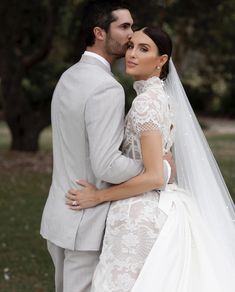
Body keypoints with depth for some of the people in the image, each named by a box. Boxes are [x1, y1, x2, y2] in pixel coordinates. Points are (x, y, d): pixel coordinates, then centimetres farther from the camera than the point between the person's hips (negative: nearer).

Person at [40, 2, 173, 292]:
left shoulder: (68, 78, 8)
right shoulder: (107, 88, -22)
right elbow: (107, 166, -27)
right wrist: (162, 170, -14)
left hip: (58, 216, 9)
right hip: (85, 225, -9)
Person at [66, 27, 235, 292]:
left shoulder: (146, 102, -17)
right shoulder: (162, 96, 11)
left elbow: (154, 176, -22)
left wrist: (99, 196, -15)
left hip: (139, 216, -10)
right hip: (159, 208, 10)